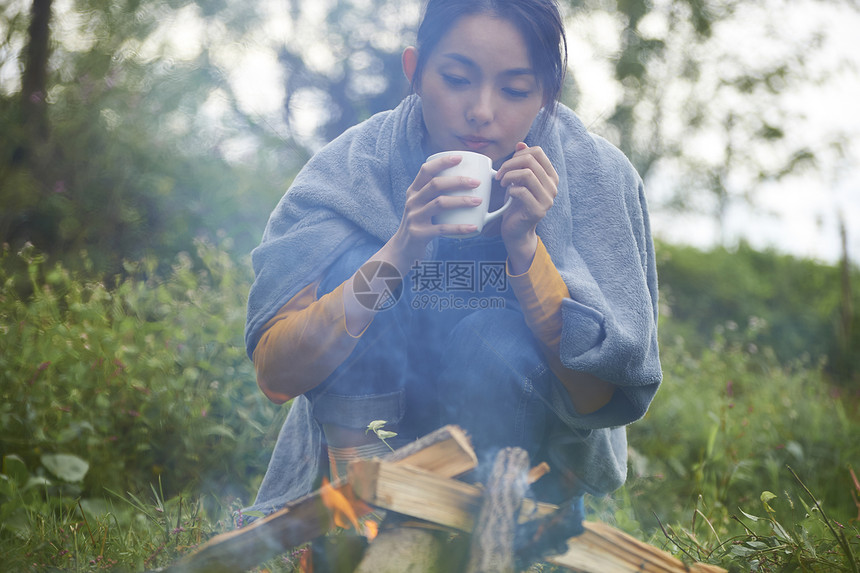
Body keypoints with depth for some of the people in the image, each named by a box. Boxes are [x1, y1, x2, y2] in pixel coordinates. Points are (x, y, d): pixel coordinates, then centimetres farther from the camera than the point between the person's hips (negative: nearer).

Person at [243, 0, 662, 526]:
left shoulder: (596, 177, -15)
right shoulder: (351, 172, -15)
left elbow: (601, 399, -19)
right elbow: (277, 374, -22)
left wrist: (524, 245, -30)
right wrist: (397, 253, -34)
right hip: (368, 422, 1)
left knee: (494, 343, -30)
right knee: (353, 256, -22)